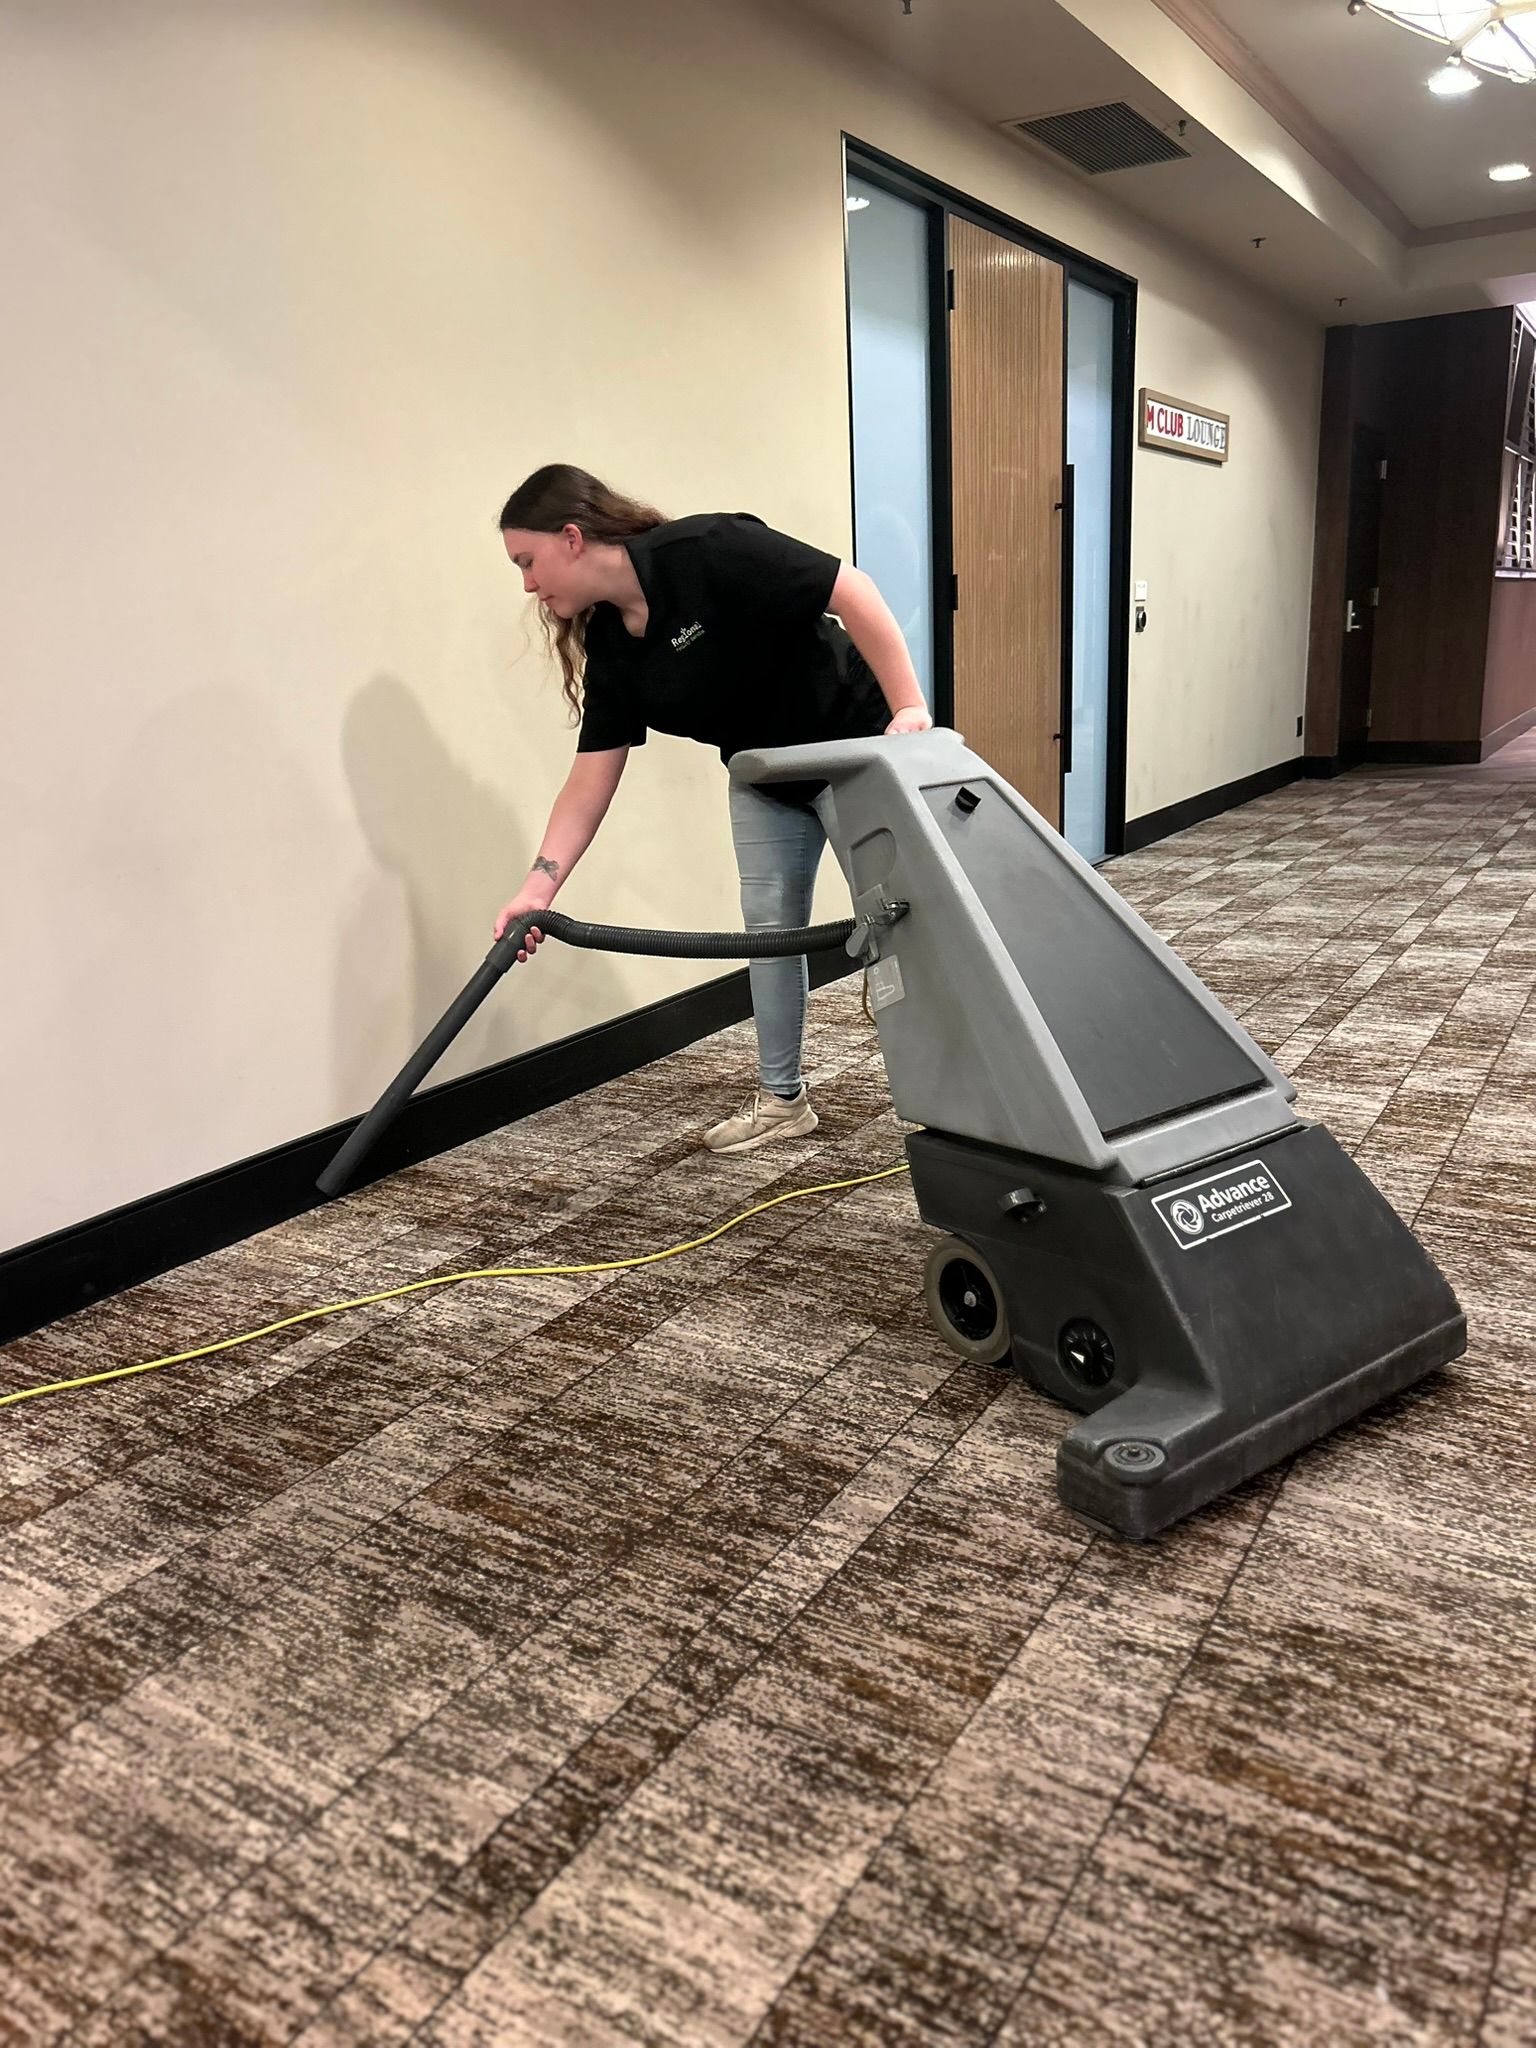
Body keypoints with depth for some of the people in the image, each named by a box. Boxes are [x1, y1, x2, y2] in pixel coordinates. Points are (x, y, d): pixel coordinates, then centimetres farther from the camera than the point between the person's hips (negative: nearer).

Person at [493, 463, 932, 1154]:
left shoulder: (705, 552, -28)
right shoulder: (608, 644, -5)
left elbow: (850, 590, -28)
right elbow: (592, 777, -6)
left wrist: (909, 707, -30)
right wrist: (541, 882, -15)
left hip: (852, 745, -7)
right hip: (763, 778, 7)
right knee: (769, 927, 7)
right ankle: (782, 1098, 19)